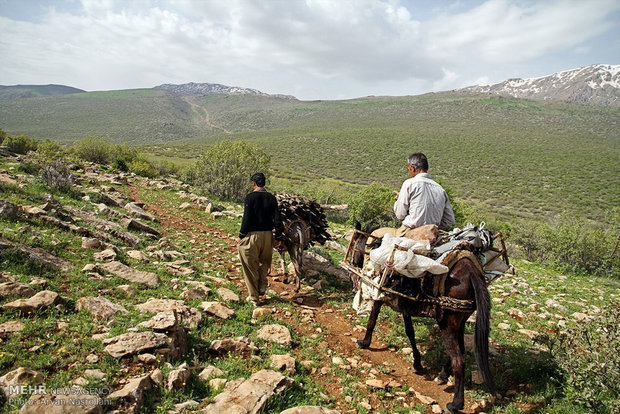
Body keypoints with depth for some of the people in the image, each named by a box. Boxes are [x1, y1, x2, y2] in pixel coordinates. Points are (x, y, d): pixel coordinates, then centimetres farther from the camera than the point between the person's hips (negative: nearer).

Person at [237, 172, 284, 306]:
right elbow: (277, 219, 0)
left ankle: (254, 297, 15)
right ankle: (262, 286, 17)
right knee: (264, 262, 26)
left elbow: (246, 219, -13)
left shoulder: (250, 197, -9)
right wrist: (278, 237, 7)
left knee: (251, 266, 8)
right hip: (268, 235, 4)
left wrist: (241, 236, -3)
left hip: (252, 235, -4)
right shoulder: (271, 198, 3)